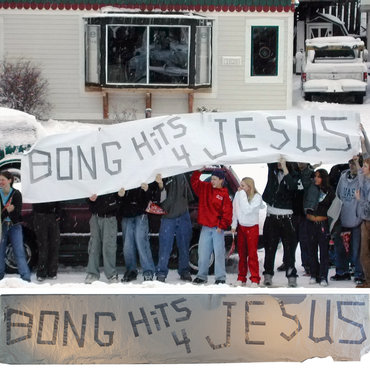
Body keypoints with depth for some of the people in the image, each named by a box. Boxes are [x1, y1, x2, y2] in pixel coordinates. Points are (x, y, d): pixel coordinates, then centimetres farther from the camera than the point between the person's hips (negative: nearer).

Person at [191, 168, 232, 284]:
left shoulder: (224, 194, -4)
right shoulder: (205, 188, 10)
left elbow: (227, 212, -7)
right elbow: (194, 181, 15)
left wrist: (222, 226, -11)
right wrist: (199, 171, 1)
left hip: (217, 228, -4)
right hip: (205, 227, 4)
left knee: (219, 253, -3)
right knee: (203, 253, 7)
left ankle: (220, 277, 2)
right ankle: (201, 276, 16)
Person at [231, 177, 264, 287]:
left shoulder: (257, 197, -17)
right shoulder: (238, 194, -6)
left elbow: (247, 210, -29)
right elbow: (235, 210, 4)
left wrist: (243, 195, -26)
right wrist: (234, 225, 3)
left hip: (252, 227, -4)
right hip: (241, 227, 4)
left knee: (252, 254, -4)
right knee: (242, 253, 11)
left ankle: (255, 279, 2)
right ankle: (241, 277, 19)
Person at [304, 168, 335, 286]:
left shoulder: (329, 191, -2)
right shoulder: (311, 189, 5)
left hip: (323, 223, -3)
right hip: (311, 223, 3)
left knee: (324, 251, -4)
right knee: (312, 250, 9)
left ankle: (323, 277, 1)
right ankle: (314, 274, 18)